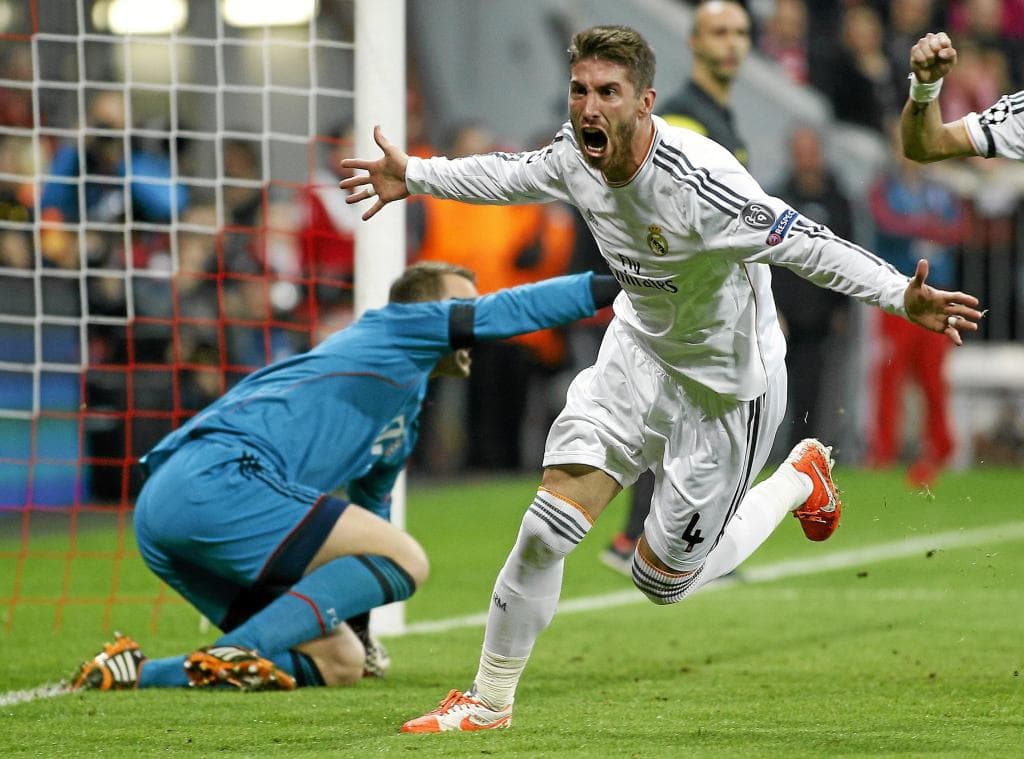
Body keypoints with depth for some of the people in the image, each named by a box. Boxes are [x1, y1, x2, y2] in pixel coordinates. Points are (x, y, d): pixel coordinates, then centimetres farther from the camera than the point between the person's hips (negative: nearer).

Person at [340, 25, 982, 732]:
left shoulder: (699, 184, -35)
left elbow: (808, 244, -35)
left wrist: (903, 297, -49)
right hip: (639, 354, 5)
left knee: (662, 579, 8)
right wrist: (417, 177, 25)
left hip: (726, 388, -5)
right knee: (551, 525, -9)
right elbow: (513, 173, 11)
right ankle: (489, 703, 9)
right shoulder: (577, 153, -13)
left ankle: (800, 479, 31)